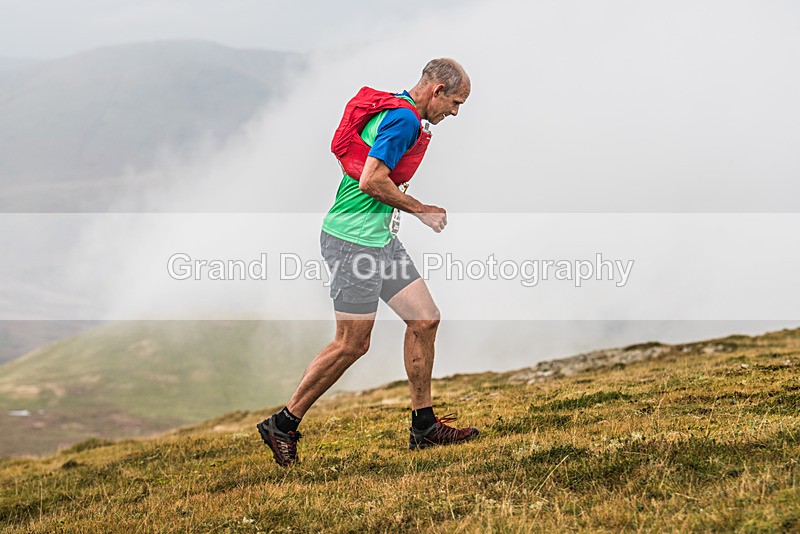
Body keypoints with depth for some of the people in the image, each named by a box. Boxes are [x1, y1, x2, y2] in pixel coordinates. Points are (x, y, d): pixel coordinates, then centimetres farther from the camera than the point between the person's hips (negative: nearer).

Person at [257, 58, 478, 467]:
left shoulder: (396, 112, 16)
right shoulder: (404, 118, -16)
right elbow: (371, 180, -24)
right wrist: (422, 210, -12)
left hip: (380, 237, 11)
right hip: (354, 239, -11)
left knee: (425, 320, 9)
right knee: (352, 344, -5)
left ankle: (424, 426, 17)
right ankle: (282, 425, 8)